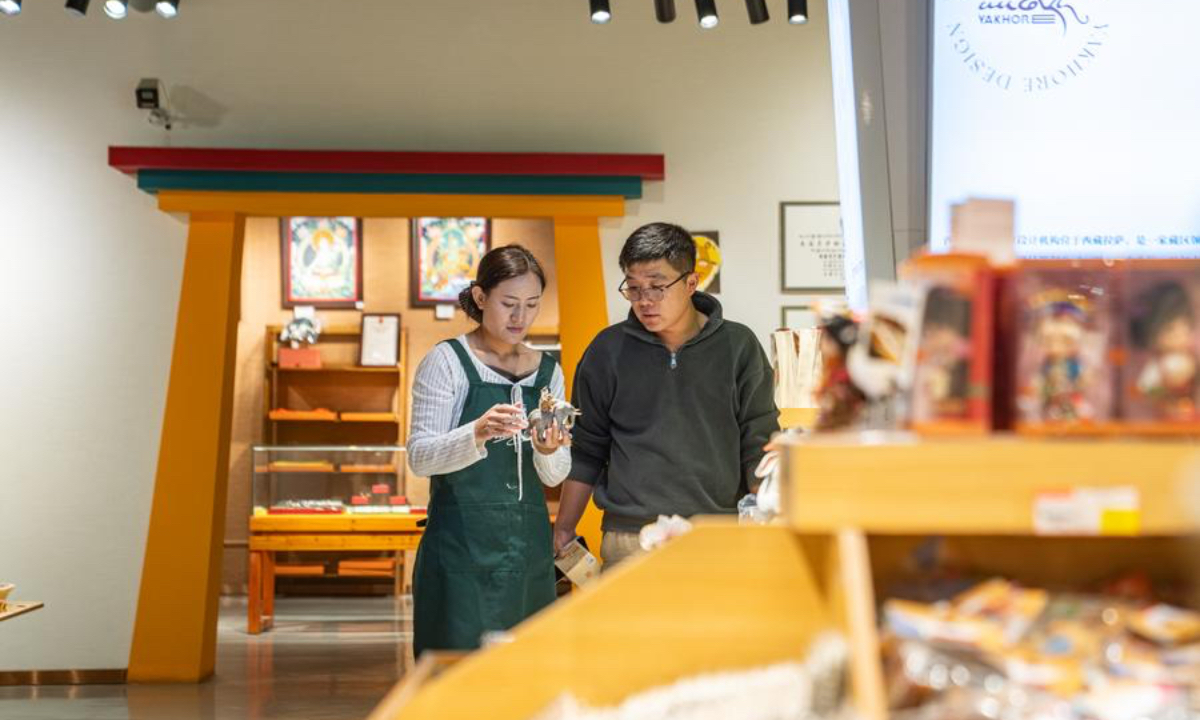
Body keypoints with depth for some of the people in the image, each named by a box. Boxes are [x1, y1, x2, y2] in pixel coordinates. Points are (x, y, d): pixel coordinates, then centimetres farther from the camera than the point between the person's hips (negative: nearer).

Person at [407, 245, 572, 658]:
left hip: (528, 546, 5)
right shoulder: (447, 361, -5)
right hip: (461, 545, -5)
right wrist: (478, 434, -29)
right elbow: (419, 457, -12)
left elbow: (555, 476, 8)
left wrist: (548, 451, -14)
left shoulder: (548, 371, 10)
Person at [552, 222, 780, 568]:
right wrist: (563, 531, 9)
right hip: (629, 542, 0)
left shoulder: (738, 347, 1)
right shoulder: (608, 351, 4)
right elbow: (586, 450, 10)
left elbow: (759, 448, 4)